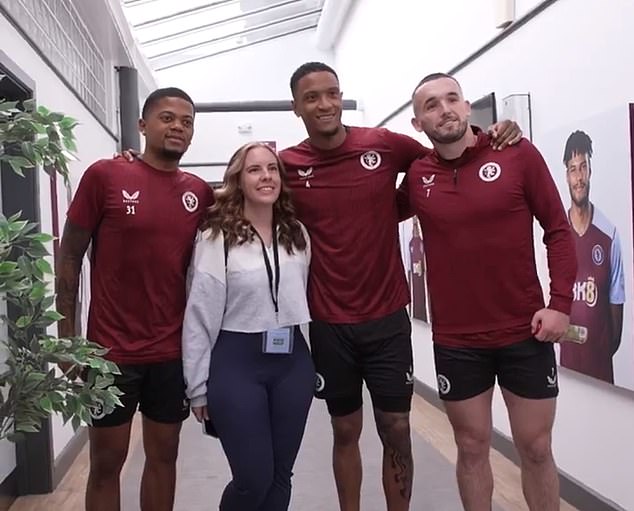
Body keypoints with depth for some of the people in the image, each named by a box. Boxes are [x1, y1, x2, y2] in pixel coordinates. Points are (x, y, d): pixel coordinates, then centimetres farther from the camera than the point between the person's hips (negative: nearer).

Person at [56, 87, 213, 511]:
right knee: (107, 461, 10)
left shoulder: (201, 193, 3)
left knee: (164, 456, 15)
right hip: (111, 350, -3)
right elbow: (70, 257, -3)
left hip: (174, 352, 3)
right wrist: (67, 337, -6)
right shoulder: (104, 175, -7)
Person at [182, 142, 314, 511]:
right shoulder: (217, 238, -8)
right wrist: (199, 387, -6)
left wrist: (316, 363, 10)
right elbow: (200, 316, -7)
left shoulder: (298, 235, 8)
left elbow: (303, 298, 12)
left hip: (293, 362, 5)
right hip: (237, 362, -4)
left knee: (281, 475, 11)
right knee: (254, 477, -1)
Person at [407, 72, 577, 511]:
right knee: (472, 447, 13)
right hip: (457, 340, 1)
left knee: (536, 449, 11)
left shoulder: (518, 153, -6)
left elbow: (559, 230, -4)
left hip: (526, 333, -1)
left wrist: (561, 303, -11)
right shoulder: (416, 176, -1)